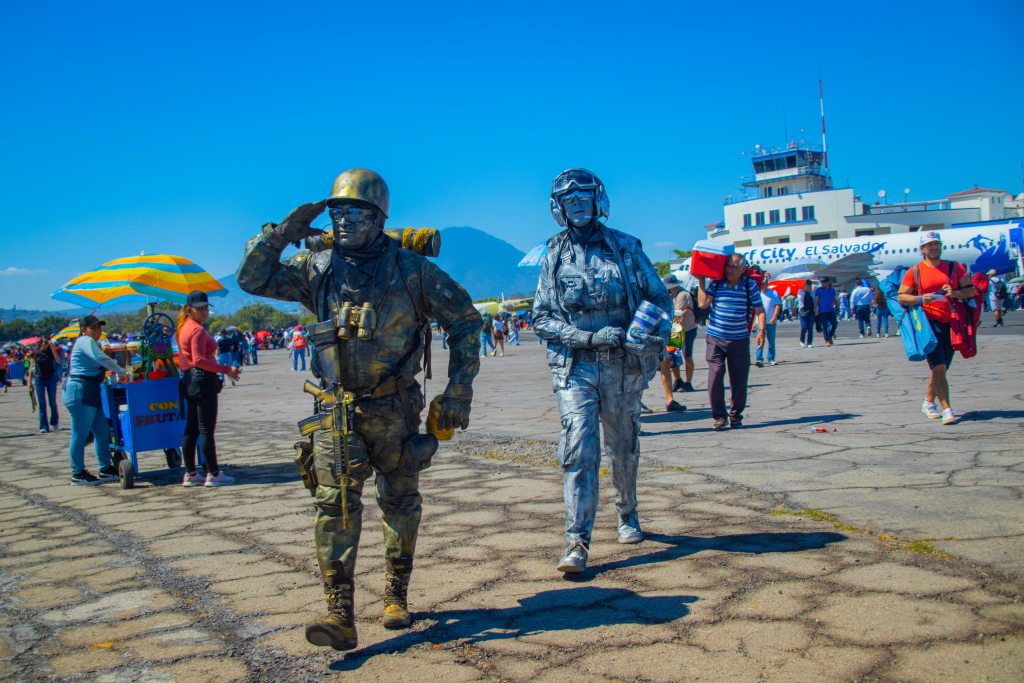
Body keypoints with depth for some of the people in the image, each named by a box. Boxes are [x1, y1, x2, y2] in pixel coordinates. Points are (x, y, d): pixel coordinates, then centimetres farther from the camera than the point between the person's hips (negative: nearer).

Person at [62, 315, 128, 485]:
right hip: (80, 391, -11)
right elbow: (102, 359, -23)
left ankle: (106, 469, 16)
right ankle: (78, 474, 3)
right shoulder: (86, 341, -9)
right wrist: (121, 373, -19)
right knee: (80, 434, -4)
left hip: (90, 393, 11)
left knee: (102, 431, 10)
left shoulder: (89, 342, 23)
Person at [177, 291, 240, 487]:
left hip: (189, 381, 10)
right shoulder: (197, 330, -14)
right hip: (202, 380, -10)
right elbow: (199, 360, -22)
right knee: (207, 429, -5)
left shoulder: (184, 328, 16)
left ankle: (191, 474, 15)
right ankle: (213, 474, 0)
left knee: (191, 430, 11)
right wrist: (226, 369, -21)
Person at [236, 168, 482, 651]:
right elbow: (251, 279, 2)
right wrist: (283, 233, -9)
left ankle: (396, 596, 30)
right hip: (337, 410, 1)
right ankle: (340, 615, -7)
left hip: (394, 409, 0)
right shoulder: (316, 269, 2)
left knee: (401, 503, 11)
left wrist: (459, 390, -5)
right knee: (335, 503, -10)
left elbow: (465, 320, 0)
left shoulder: (411, 269, -6)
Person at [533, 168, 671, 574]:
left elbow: (660, 298, 6)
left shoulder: (625, 247, 6)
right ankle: (577, 545, -11)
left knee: (623, 449, 14)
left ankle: (627, 515, 39)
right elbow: (541, 318, 2)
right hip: (575, 368, -1)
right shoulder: (554, 256, 6)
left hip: (622, 366, 1)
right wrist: (590, 337, -12)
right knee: (579, 450, -12)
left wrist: (656, 336, -14)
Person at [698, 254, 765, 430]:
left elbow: (759, 310, 3)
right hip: (716, 338, 0)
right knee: (715, 377, -9)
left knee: (739, 380, 4)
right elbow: (703, 303, -8)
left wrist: (761, 330, -9)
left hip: (739, 340, 0)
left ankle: (735, 416, 19)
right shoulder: (715, 284, 1)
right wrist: (701, 282, -7)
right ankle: (719, 415, 4)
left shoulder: (751, 286, 0)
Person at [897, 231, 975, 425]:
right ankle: (946, 410, -14)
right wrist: (920, 299, -17)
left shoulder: (954, 268, 10)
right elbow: (901, 297, 1)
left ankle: (929, 402, 31)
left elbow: (971, 289, 8)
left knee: (940, 368, 12)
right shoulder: (915, 271, 2)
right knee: (939, 367, -13)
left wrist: (956, 293, -12)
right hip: (929, 322, -4)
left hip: (951, 323, 4)